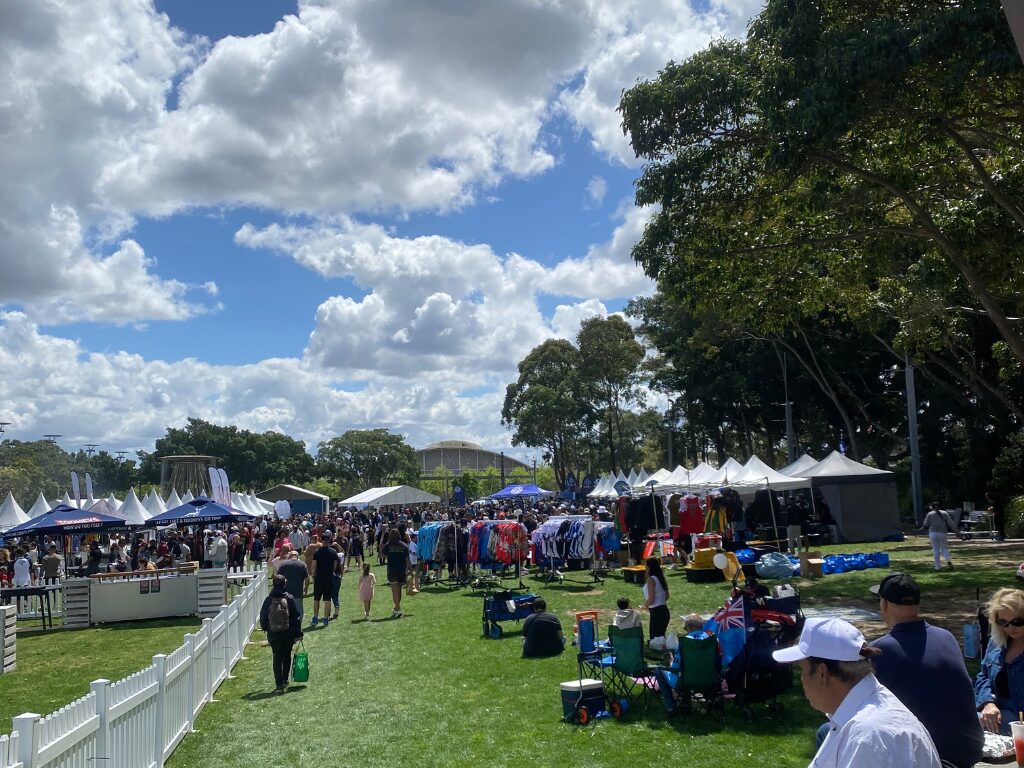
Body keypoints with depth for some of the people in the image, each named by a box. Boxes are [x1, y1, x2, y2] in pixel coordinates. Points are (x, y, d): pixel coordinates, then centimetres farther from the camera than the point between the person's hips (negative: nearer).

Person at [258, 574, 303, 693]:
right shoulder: (290, 599, -10)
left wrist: (265, 628, 21)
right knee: (287, 656, 19)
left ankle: (279, 684, -3)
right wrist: (298, 632, 2)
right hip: (288, 633, 0)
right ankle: (285, 680, 29)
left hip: (273, 634, 0)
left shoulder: (269, 600, -6)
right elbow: (297, 616, -7)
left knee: (277, 658, 5)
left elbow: (263, 617, 3)